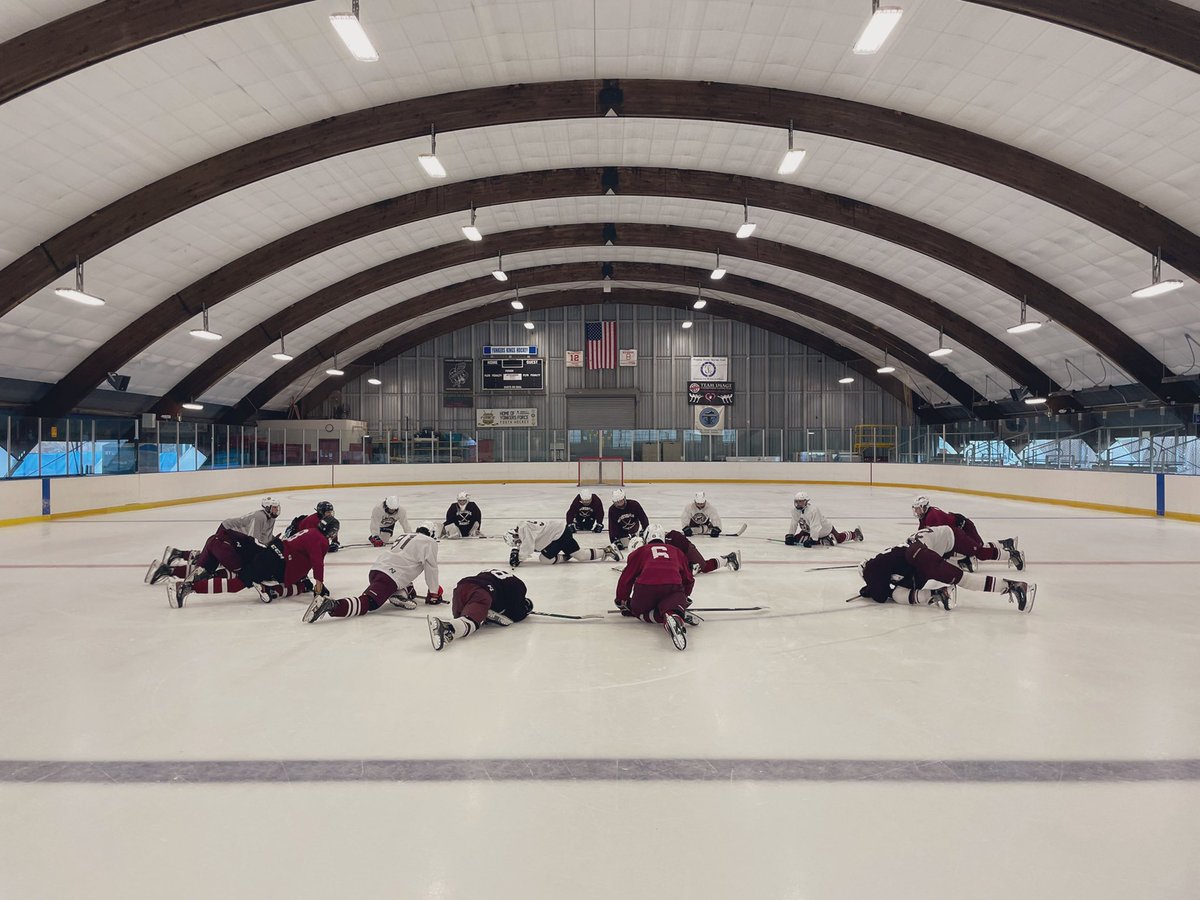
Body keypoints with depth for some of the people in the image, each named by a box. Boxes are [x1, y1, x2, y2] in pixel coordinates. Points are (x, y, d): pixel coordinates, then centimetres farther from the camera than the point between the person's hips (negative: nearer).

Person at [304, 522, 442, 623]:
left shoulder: (402, 536, 31)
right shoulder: (429, 542, 8)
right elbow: (431, 568, 4)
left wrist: (409, 587, 44)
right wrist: (433, 593, 13)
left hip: (376, 568, 8)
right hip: (388, 577, -8)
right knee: (366, 603, -19)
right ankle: (330, 605, -37)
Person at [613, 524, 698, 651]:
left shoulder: (640, 551, 26)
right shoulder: (676, 551, 32)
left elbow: (626, 578, 23)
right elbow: (688, 579, 37)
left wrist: (622, 602, 35)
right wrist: (684, 596, 55)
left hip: (646, 587, 0)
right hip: (673, 586, 0)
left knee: (638, 610, 20)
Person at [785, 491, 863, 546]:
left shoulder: (813, 509, -38)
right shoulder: (795, 509, -16)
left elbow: (815, 526, -43)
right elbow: (794, 523, -5)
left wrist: (812, 539, -49)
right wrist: (790, 535, -10)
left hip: (824, 529, -6)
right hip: (808, 530, 7)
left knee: (839, 539, 10)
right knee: (797, 538, -5)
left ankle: (854, 534, 42)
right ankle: (821, 540, 9)